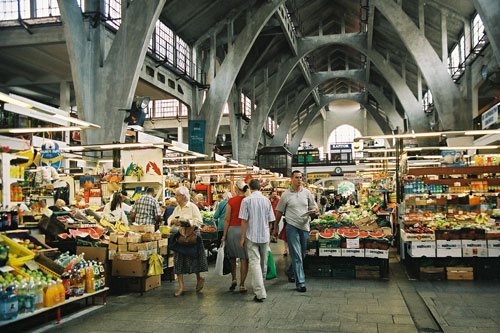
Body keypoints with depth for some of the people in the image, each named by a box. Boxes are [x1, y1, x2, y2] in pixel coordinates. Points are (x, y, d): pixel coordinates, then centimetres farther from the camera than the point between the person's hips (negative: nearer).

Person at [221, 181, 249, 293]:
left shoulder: (231, 201, -4)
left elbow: (227, 219, -3)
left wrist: (224, 235, 3)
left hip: (233, 229, 0)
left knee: (232, 256, 20)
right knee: (244, 258, 5)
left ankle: (234, 279, 18)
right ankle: (242, 285, 6)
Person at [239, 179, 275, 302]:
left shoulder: (246, 200, -7)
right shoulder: (267, 200, 5)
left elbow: (244, 220, -9)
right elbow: (270, 220, 7)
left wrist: (242, 238, -3)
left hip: (252, 236, -4)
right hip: (265, 236, 4)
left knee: (254, 262, -7)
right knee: (263, 262, 16)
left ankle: (260, 293, -16)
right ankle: (260, 286, 32)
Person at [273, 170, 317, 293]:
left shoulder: (307, 193, 8)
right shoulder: (286, 194, 0)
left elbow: (314, 207, 15)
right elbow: (279, 212, 7)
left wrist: (313, 210, -9)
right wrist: (275, 227, 10)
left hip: (304, 226, 4)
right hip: (292, 226, -4)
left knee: (302, 254, 14)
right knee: (296, 255, -8)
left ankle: (290, 272, 38)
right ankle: (300, 282, -5)